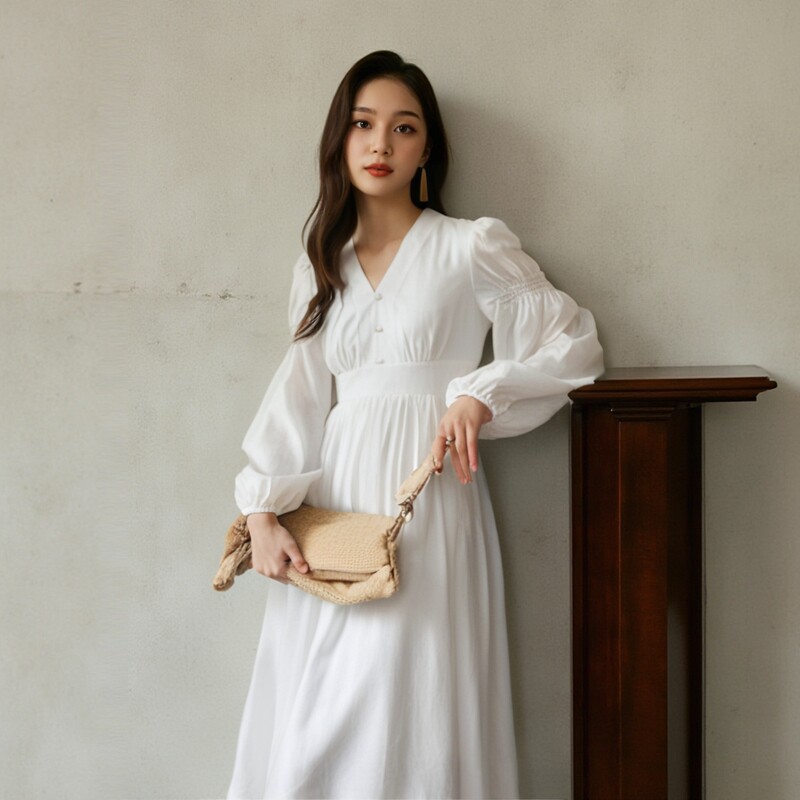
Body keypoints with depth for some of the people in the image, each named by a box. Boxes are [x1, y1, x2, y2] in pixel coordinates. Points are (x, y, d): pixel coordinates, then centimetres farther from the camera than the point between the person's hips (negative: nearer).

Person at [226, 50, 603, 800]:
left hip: (424, 493, -4)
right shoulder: (321, 265, 15)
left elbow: (574, 343, 3)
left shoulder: (472, 247, 2)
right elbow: (298, 392, 9)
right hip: (333, 494, 4)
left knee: (402, 705, -7)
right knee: (310, 719, 5)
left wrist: (481, 395, -12)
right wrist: (263, 509, -3)